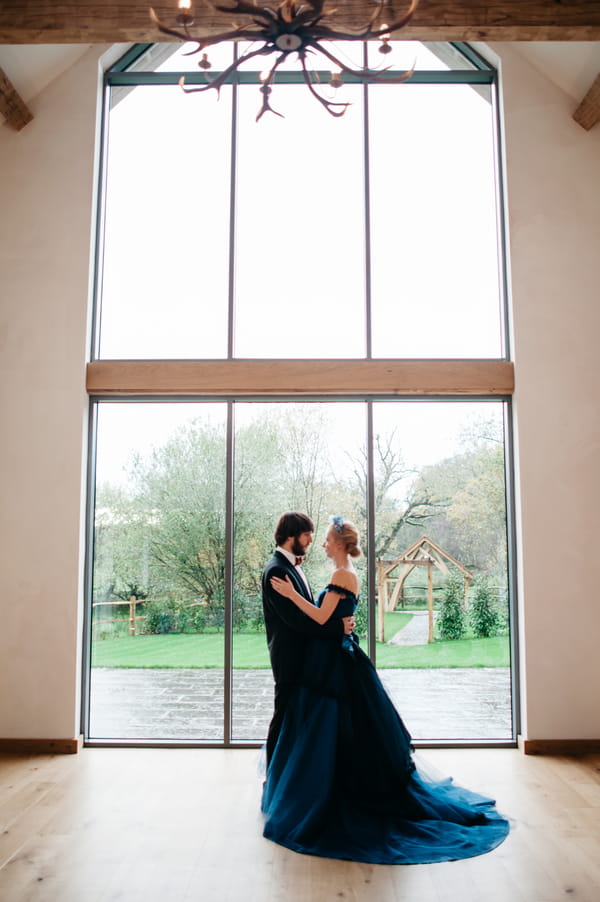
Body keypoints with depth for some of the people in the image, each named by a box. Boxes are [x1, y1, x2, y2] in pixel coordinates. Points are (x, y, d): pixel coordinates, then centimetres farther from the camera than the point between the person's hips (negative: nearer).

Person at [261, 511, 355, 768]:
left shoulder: (292, 566, 10)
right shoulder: (276, 570, -21)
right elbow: (295, 618, -26)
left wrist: (341, 620, -2)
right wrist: (339, 627, -22)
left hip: (302, 655, 10)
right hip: (289, 658, -10)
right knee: (284, 716, 3)